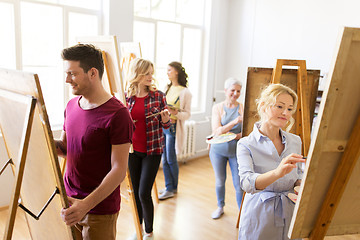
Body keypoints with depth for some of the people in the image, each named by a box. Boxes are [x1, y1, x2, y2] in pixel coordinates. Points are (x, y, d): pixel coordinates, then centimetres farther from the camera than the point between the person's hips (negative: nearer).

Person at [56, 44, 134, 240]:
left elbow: (119, 170, -19)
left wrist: (87, 204, -26)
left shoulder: (117, 114, -19)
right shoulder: (72, 106, 4)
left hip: (100, 209, -6)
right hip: (69, 202, 6)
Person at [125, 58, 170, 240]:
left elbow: (165, 125, 2)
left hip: (152, 150, -2)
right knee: (135, 191, 13)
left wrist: (165, 119, -20)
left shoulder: (158, 95, -5)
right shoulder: (126, 97, -1)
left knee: (144, 193, -4)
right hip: (133, 149, 3)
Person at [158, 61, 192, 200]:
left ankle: (173, 188, 20)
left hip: (173, 128, -6)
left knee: (171, 160, 1)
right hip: (162, 125, 6)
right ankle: (169, 188, 20)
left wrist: (176, 113, -26)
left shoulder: (185, 92, -7)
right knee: (164, 159, 8)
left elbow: (187, 114, -8)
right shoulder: (167, 88, 13)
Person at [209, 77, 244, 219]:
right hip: (218, 150, 1)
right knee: (219, 181, 16)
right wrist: (234, 122, -25)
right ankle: (220, 207, 39)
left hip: (236, 150, -1)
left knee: (239, 184, 0)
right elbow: (216, 131, -13)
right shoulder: (217, 108, -2)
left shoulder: (243, 108, -3)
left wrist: (236, 136, -25)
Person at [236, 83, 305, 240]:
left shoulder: (295, 142, 3)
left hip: (290, 213, 4)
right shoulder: (246, 144, -12)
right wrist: (277, 173, -43)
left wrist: (300, 185, -9)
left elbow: (299, 175, 13)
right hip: (260, 215, -4)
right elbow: (246, 182, -26)